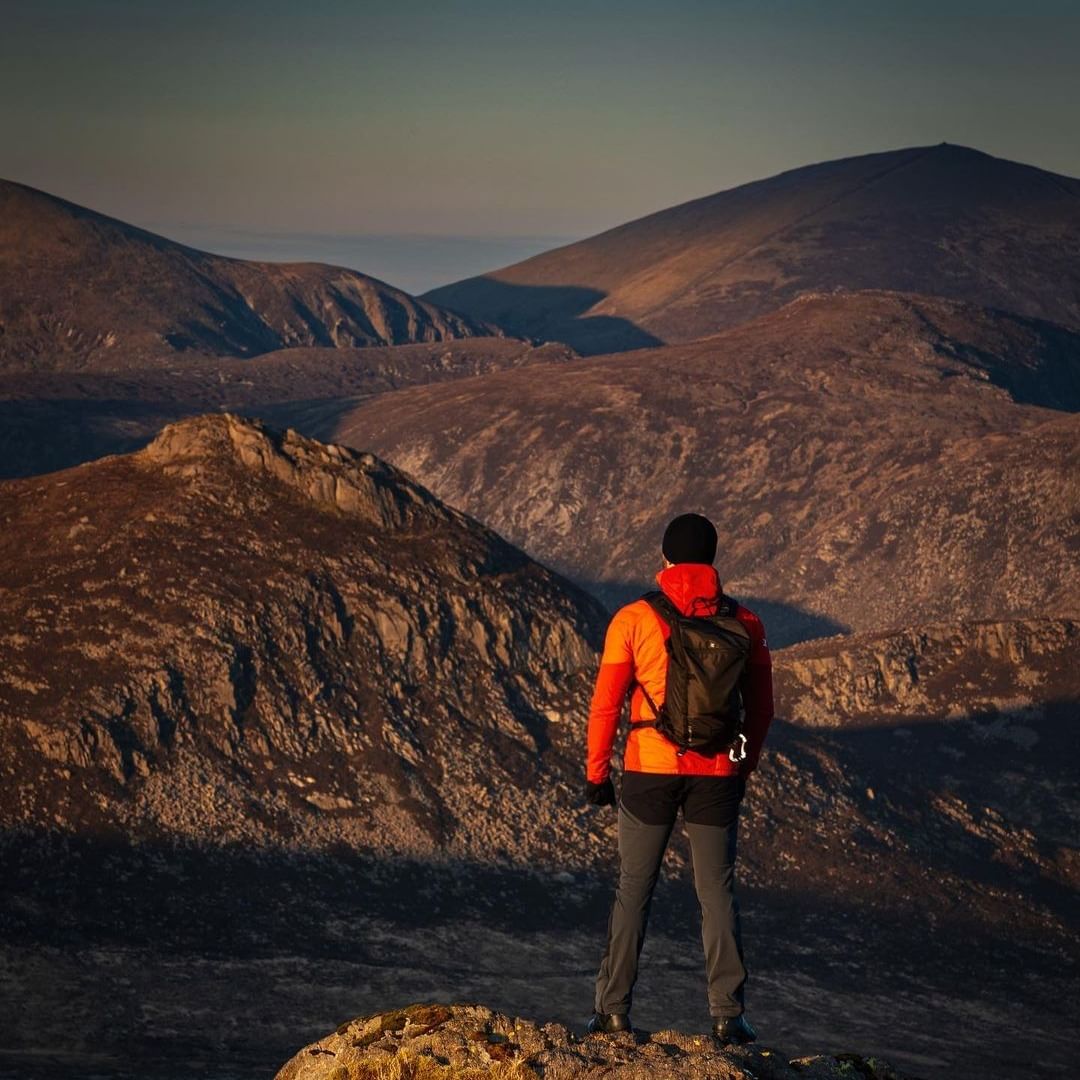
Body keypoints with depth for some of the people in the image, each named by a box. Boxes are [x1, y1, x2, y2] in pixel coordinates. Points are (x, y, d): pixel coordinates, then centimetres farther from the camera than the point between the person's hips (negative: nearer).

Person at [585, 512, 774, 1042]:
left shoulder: (633, 619, -5)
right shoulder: (744, 622, 1)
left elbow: (605, 704, -4)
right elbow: (761, 707, 7)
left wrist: (596, 773, 5)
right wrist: (746, 765, 21)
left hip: (650, 769, -1)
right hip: (718, 773, 1)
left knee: (634, 889, 9)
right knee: (717, 891, 8)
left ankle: (614, 1009, 10)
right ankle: (728, 1016, 7)